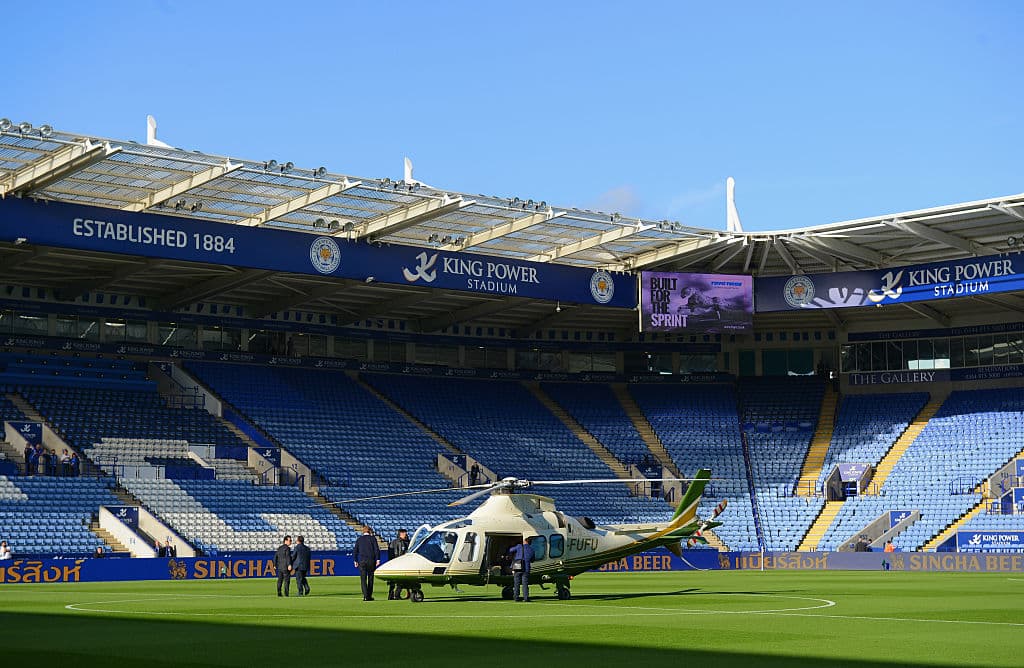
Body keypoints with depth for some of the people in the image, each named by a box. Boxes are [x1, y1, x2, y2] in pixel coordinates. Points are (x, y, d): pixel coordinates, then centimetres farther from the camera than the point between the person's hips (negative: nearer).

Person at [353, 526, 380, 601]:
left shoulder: (359, 539, 9)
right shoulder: (372, 538, 3)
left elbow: (355, 551, 8)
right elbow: (377, 549, -4)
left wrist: (355, 561, 13)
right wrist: (378, 559, -3)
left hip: (362, 561, 1)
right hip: (371, 560, -1)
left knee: (363, 579, 0)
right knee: (370, 578, 8)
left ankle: (365, 596, -12)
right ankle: (369, 596, 10)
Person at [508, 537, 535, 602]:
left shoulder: (519, 547, 1)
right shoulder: (531, 549, 10)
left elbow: (510, 551, -1)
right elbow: (532, 560, 20)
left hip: (517, 568, -1)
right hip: (526, 569, 1)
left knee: (516, 583, 6)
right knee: (525, 583, 2)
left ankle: (517, 597, 6)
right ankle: (526, 597, -6)